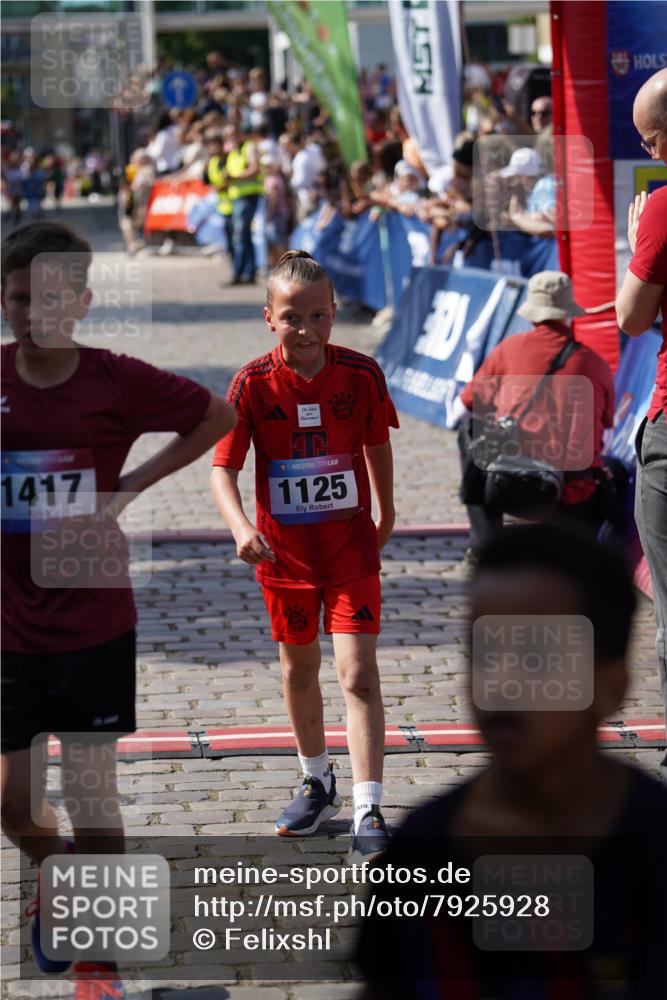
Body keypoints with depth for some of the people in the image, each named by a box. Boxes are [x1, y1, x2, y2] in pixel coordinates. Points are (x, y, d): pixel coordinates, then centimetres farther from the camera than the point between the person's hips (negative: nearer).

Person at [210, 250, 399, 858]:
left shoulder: (360, 375, -11)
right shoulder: (254, 383, -13)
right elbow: (223, 466, -14)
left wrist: (386, 519, 18)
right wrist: (241, 527, -31)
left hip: (351, 542, -2)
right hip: (284, 549, 2)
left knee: (358, 672, -12)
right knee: (299, 670, 18)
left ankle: (369, 811, -14)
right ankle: (318, 783, 39)